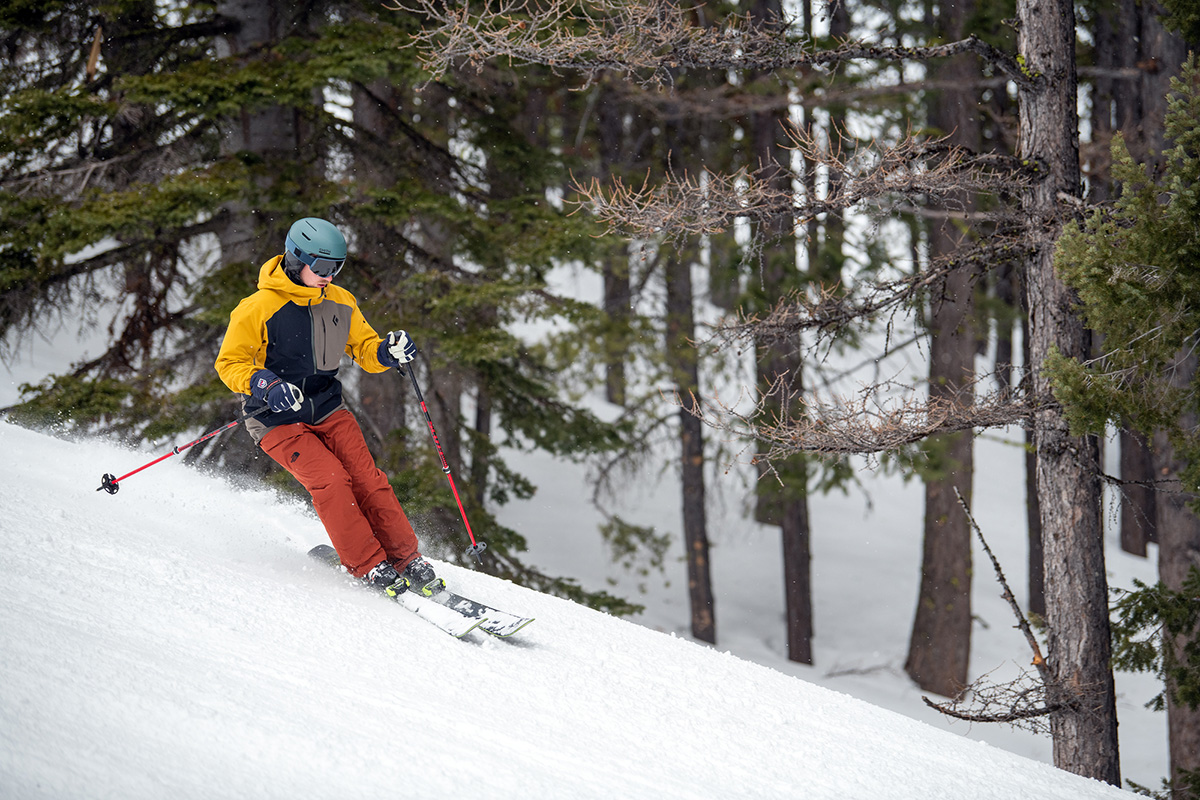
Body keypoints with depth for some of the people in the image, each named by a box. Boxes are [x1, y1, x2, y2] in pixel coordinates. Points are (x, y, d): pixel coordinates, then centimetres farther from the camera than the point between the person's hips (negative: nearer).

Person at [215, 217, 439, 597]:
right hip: (278, 419, -5)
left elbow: (363, 348, 11)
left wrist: (388, 351, -13)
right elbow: (229, 363, -10)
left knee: (367, 478, -10)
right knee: (330, 480, -22)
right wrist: (266, 385, -28)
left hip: (327, 409, 5)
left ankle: (408, 562, -2)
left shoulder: (339, 303, 1)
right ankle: (369, 568, -17)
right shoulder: (258, 309, -16)